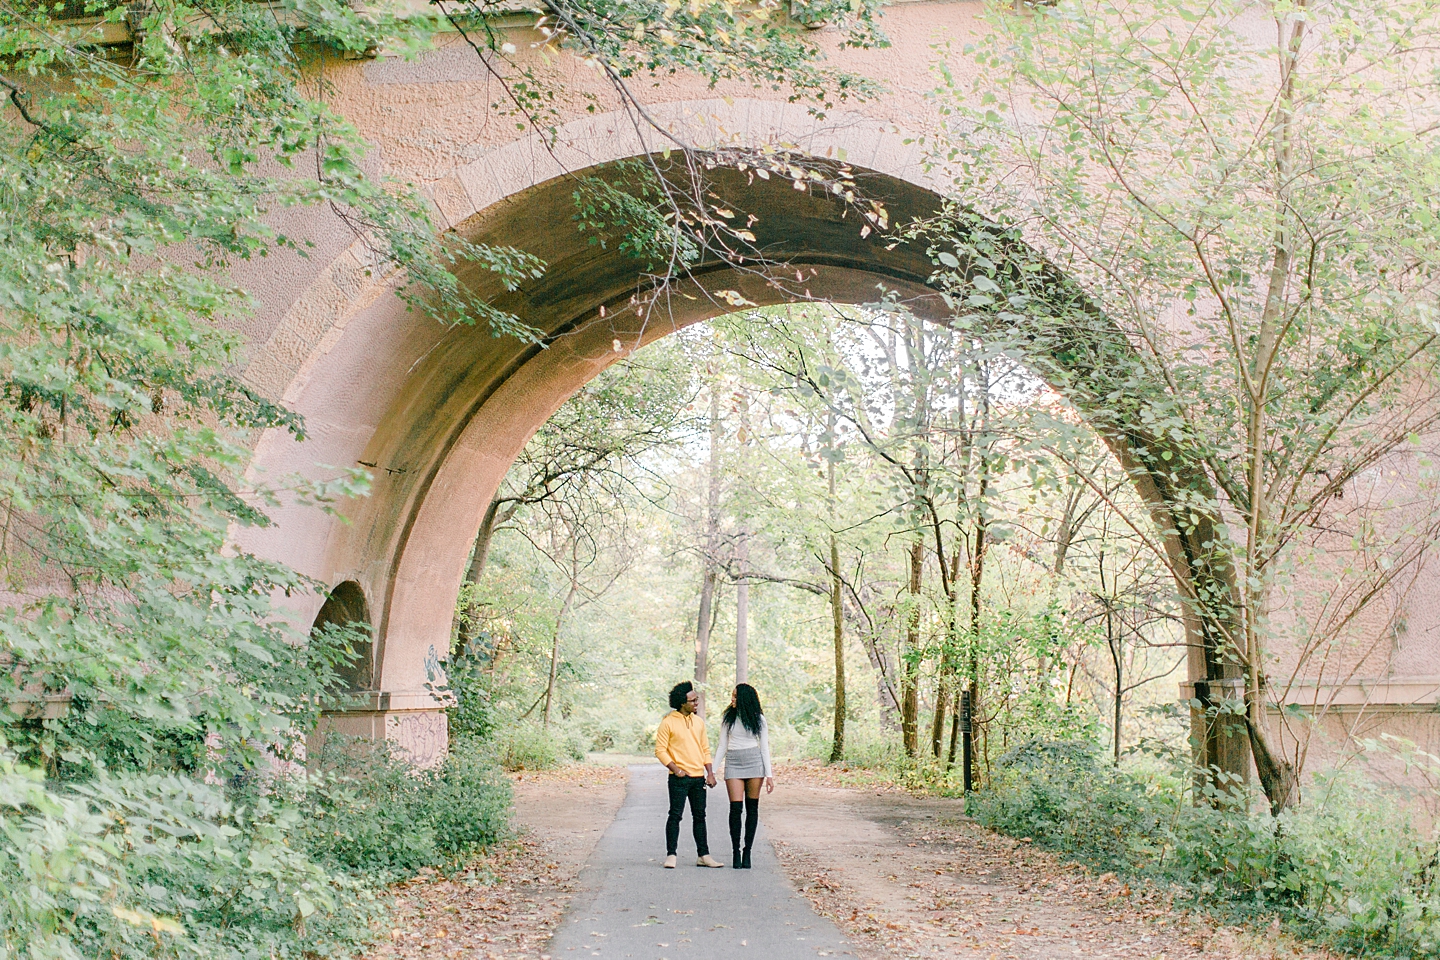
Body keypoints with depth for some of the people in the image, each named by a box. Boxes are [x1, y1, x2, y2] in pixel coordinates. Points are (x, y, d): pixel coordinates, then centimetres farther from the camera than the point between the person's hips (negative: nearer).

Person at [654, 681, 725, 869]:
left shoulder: (698, 722, 13)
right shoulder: (668, 722, -6)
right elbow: (660, 750, -7)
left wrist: (710, 773, 8)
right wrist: (675, 769, -15)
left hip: (698, 777, 6)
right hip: (679, 779, -6)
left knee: (700, 816, 10)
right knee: (675, 815, -6)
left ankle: (703, 855, 15)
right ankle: (671, 855, 0)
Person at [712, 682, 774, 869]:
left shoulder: (758, 718, 4)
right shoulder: (728, 717, 7)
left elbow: (764, 747, 5)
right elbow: (722, 746, 11)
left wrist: (769, 775, 0)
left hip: (754, 762, 0)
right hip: (733, 763, 0)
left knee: (752, 808, 1)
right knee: (735, 807, -9)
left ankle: (747, 851, 9)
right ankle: (736, 851, -1)